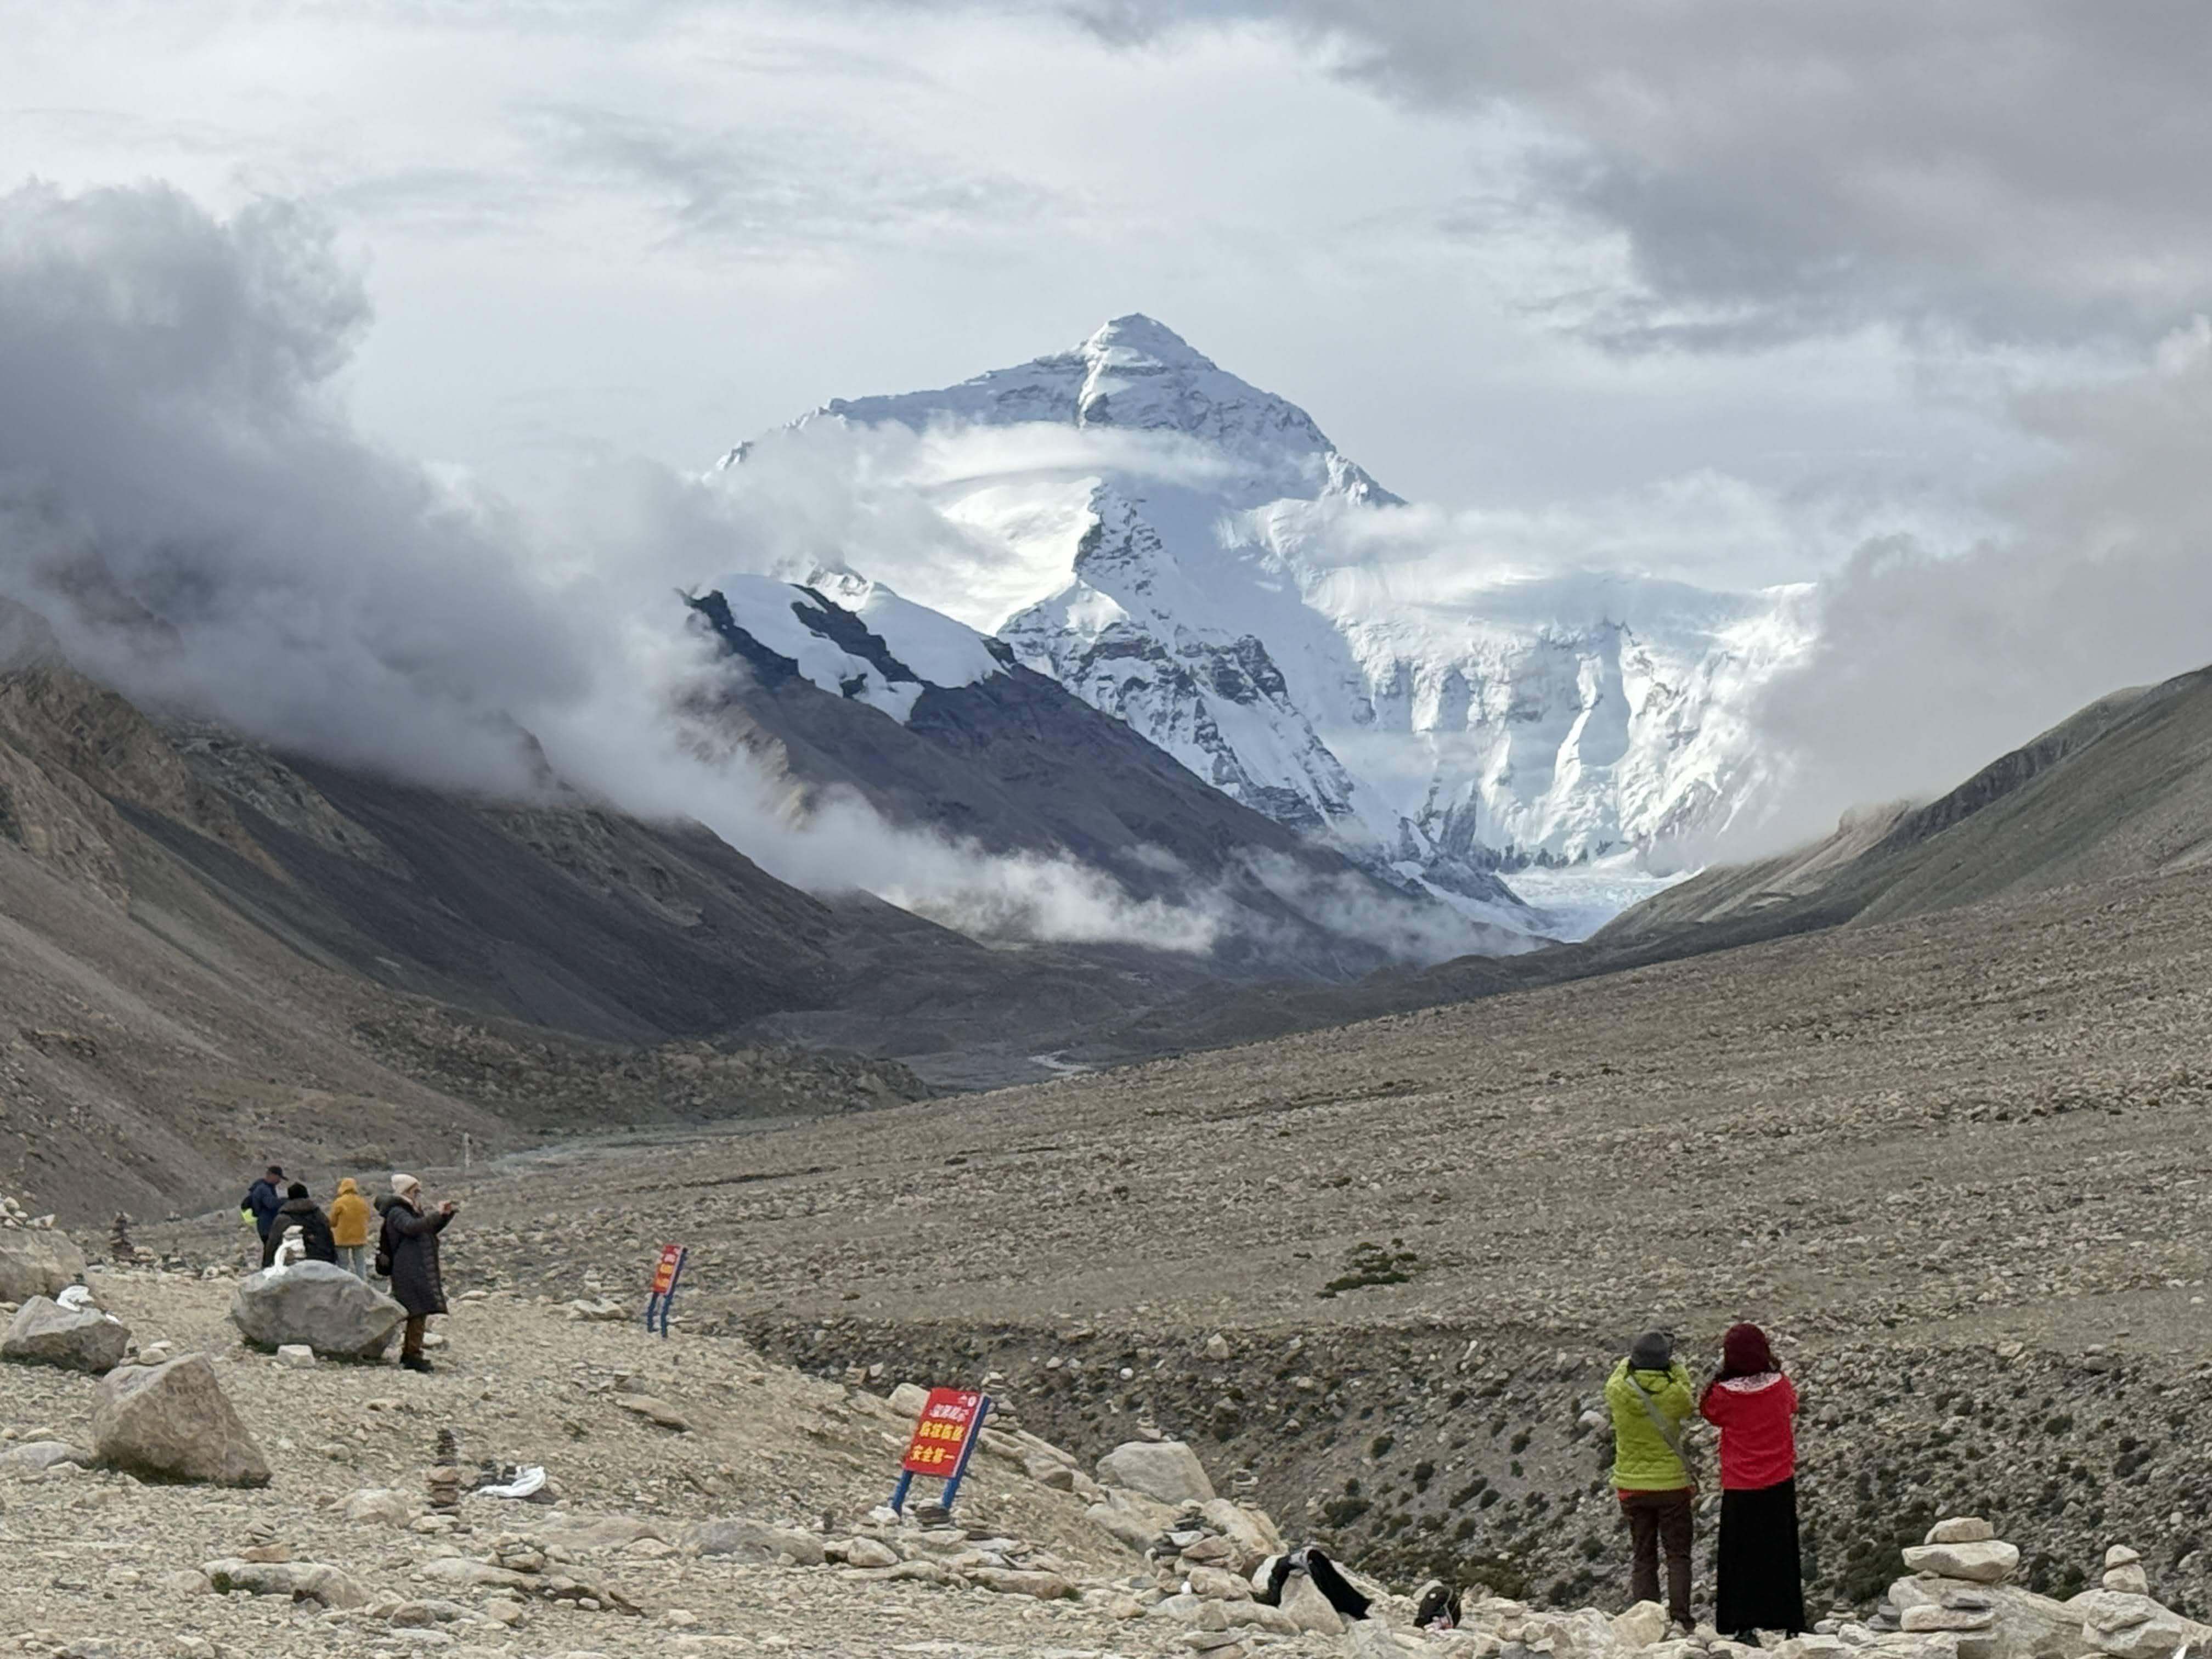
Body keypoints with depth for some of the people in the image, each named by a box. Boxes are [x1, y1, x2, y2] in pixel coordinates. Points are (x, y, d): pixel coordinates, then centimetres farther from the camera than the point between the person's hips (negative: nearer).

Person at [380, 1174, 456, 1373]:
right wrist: (437, 1214, -29)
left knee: (417, 1313, 12)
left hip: (421, 1271, 10)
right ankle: (413, 1355, -14)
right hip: (410, 1272, -10)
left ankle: (408, 1353, 19)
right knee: (419, 1312, -14)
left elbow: (432, 1230, 28)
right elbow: (412, 1227, -28)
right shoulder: (397, 1213, -9)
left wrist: (447, 1214, 15)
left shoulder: (412, 1211, 21)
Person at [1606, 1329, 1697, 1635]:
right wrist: (1678, 1369, 17)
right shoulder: (1674, 1393, -17)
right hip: (1671, 1484, -2)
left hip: (1631, 1487, 2)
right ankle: (1679, 1619, 2)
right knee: (1678, 1556, 8)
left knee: (1642, 1557, 11)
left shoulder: (1618, 1391, -13)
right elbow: (1690, 1405, 7)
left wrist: (1631, 1361, 23)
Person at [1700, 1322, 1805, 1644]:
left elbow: (1709, 1412, 8)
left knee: (1742, 1557, 6)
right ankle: (1788, 1624, 18)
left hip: (1739, 1488, -2)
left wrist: (1722, 1374, 1)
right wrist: (1773, 1367, 20)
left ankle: (1744, 1626, -2)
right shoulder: (1781, 1386, -8)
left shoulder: (1724, 1394, -14)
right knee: (1781, 1556, 13)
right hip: (1780, 1485, 2)